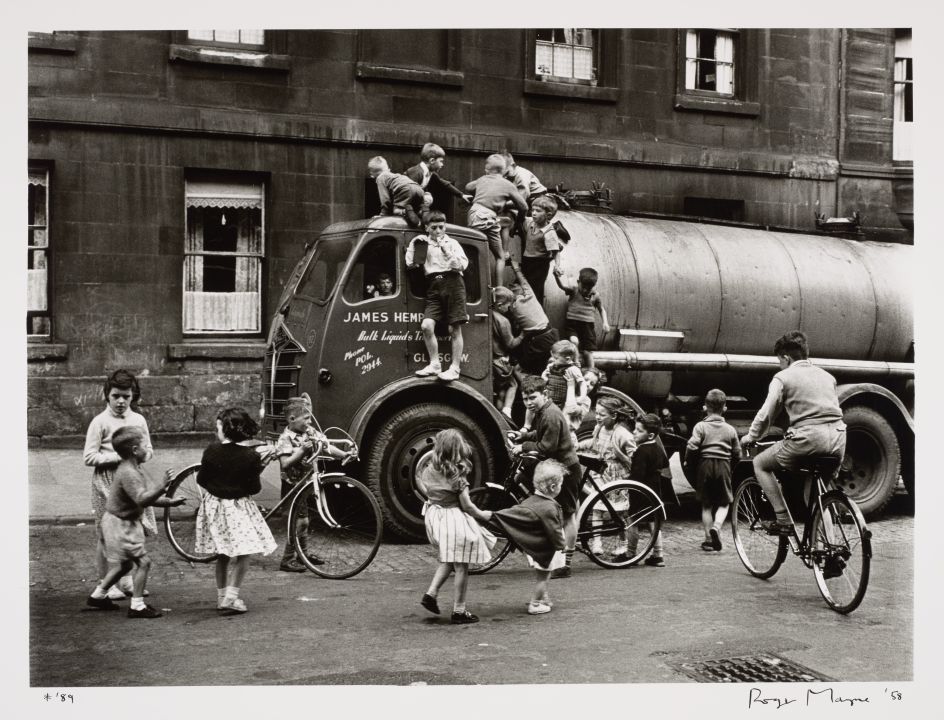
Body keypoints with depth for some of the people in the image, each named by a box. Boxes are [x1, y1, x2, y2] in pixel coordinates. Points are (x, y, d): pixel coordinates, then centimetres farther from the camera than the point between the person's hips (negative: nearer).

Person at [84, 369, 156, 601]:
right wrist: (118, 456, -16)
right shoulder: (100, 422, -6)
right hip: (107, 480, -5)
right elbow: (89, 457, -10)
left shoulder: (138, 420, 9)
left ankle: (125, 579, 20)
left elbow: (149, 450, 15)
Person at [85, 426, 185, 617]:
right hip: (120, 524, -11)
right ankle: (137, 605, -2)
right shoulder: (128, 473, -24)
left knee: (124, 564, 22)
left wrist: (170, 502, -1)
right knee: (143, 561, -7)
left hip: (124, 523, 11)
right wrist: (163, 486, -44)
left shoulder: (134, 470, 9)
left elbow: (149, 496, 11)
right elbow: (142, 499, -35)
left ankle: (98, 595, 34)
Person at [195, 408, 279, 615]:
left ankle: (222, 597, 22)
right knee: (243, 552, 2)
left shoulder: (212, 450, -7)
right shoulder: (251, 456, -13)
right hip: (238, 507, -4)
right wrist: (259, 467, 2)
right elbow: (254, 488, -8)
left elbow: (201, 480, 0)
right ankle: (231, 598, -10)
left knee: (223, 554, 16)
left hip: (214, 504, 4)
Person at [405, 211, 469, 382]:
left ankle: (455, 368, -1)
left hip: (453, 283, -2)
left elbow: (463, 265, 0)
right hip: (433, 286, 2)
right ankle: (434, 364, -2)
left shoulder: (452, 243, 12)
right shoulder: (424, 244, 16)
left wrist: (447, 252, -10)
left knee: (454, 329, -4)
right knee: (426, 325, -13)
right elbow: (411, 264, 7)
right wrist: (413, 244, 1)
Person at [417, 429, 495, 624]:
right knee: (461, 566, 2)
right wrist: (483, 515, 1)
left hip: (434, 515, 7)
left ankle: (431, 594, 13)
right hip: (454, 519, -7)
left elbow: (425, 491, 13)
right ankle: (459, 611, 6)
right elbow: (466, 505, -13)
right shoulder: (457, 475, -16)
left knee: (448, 561, 24)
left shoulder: (429, 470, -1)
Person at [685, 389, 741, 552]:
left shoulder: (701, 426, -3)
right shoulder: (730, 429, 5)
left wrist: (690, 463, 3)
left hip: (705, 466, 0)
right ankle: (716, 526, -16)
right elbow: (737, 454, 7)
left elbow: (691, 447, -14)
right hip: (724, 467, 1)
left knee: (706, 504, 10)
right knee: (724, 503, 11)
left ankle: (708, 539, 11)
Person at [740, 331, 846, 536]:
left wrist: (750, 437, 19)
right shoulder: (827, 376, 23)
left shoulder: (783, 377, 5)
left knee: (760, 464, 15)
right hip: (837, 439, 6)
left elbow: (766, 414, 3)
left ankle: (784, 521, 5)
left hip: (808, 437, -6)